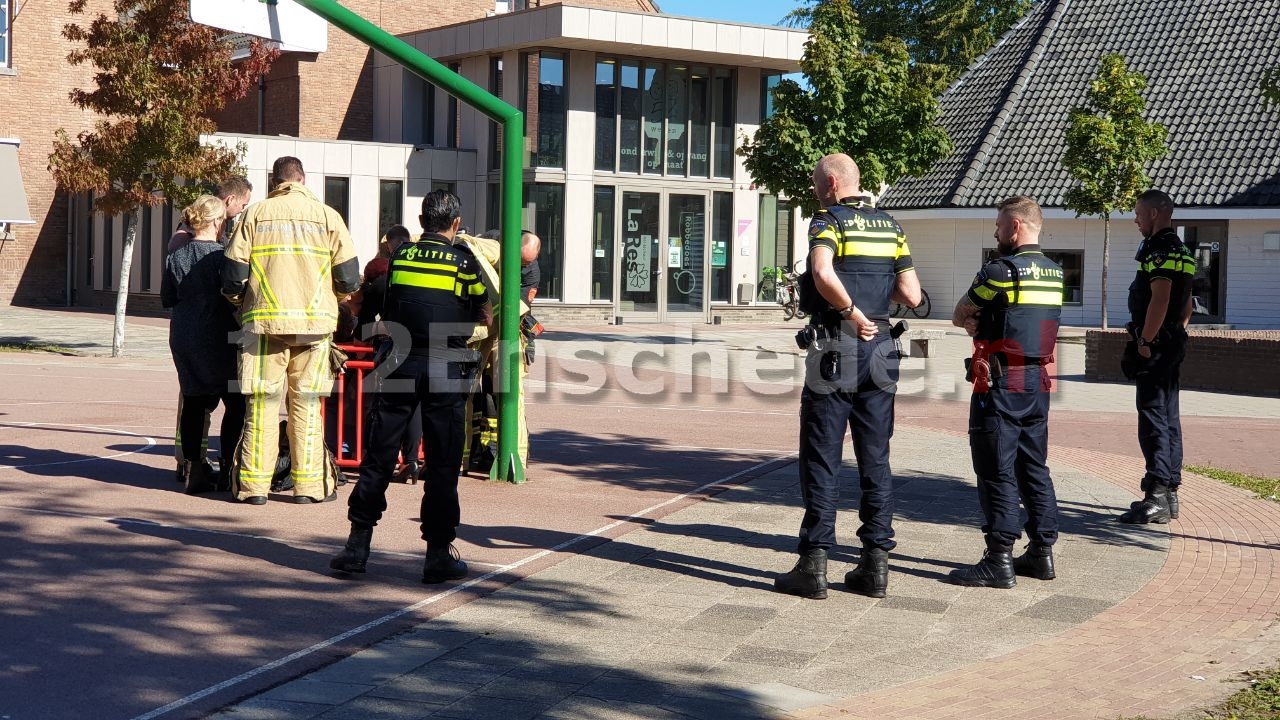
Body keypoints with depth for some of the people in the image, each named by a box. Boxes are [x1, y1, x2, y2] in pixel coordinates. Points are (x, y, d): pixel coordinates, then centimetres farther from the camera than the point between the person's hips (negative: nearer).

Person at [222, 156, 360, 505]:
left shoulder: (256, 213, 4)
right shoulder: (327, 215, 4)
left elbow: (234, 274, 0)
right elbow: (349, 277, 1)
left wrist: (239, 299, 21)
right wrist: (331, 295, 22)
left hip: (264, 320, 0)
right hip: (314, 323, 0)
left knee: (261, 403, 4)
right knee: (306, 404, 7)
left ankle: (254, 483, 4)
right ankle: (309, 484, 8)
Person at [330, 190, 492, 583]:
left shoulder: (400, 255, 7)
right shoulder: (464, 260, 0)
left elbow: (384, 314, 15)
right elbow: (486, 318, 7)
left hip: (398, 362, 2)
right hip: (445, 369, -2)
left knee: (378, 455, 7)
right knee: (442, 462, 3)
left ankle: (358, 545, 9)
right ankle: (438, 553, 5)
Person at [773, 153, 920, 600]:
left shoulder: (829, 221, -6)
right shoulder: (891, 227, 12)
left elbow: (824, 274, -27)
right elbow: (912, 296, 6)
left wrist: (854, 314, -14)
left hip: (834, 356, -5)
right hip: (880, 354, 6)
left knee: (821, 460, 0)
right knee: (875, 460, 9)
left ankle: (814, 565, -1)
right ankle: (875, 563, 10)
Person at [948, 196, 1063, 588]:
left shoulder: (1001, 270, -14)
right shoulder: (1054, 273, 10)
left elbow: (959, 316, -3)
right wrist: (986, 322, 3)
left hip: (1001, 384, -8)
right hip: (1038, 382, 8)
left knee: (997, 470, -4)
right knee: (1034, 467, 14)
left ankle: (1000, 560, -4)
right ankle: (1042, 550, 18)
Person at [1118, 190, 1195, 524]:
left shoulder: (1160, 249, -15)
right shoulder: (1180, 250, 17)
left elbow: (1159, 300, -24)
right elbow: (1186, 305, 23)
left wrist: (1145, 343, -19)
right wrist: (1176, 335, 20)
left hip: (1155, 347, -10)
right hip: (1173, 345, 10)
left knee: (1153, 419, -10)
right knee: (1168, 418, 13)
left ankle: (1156, 496, -11)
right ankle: (1169, 493, 18)